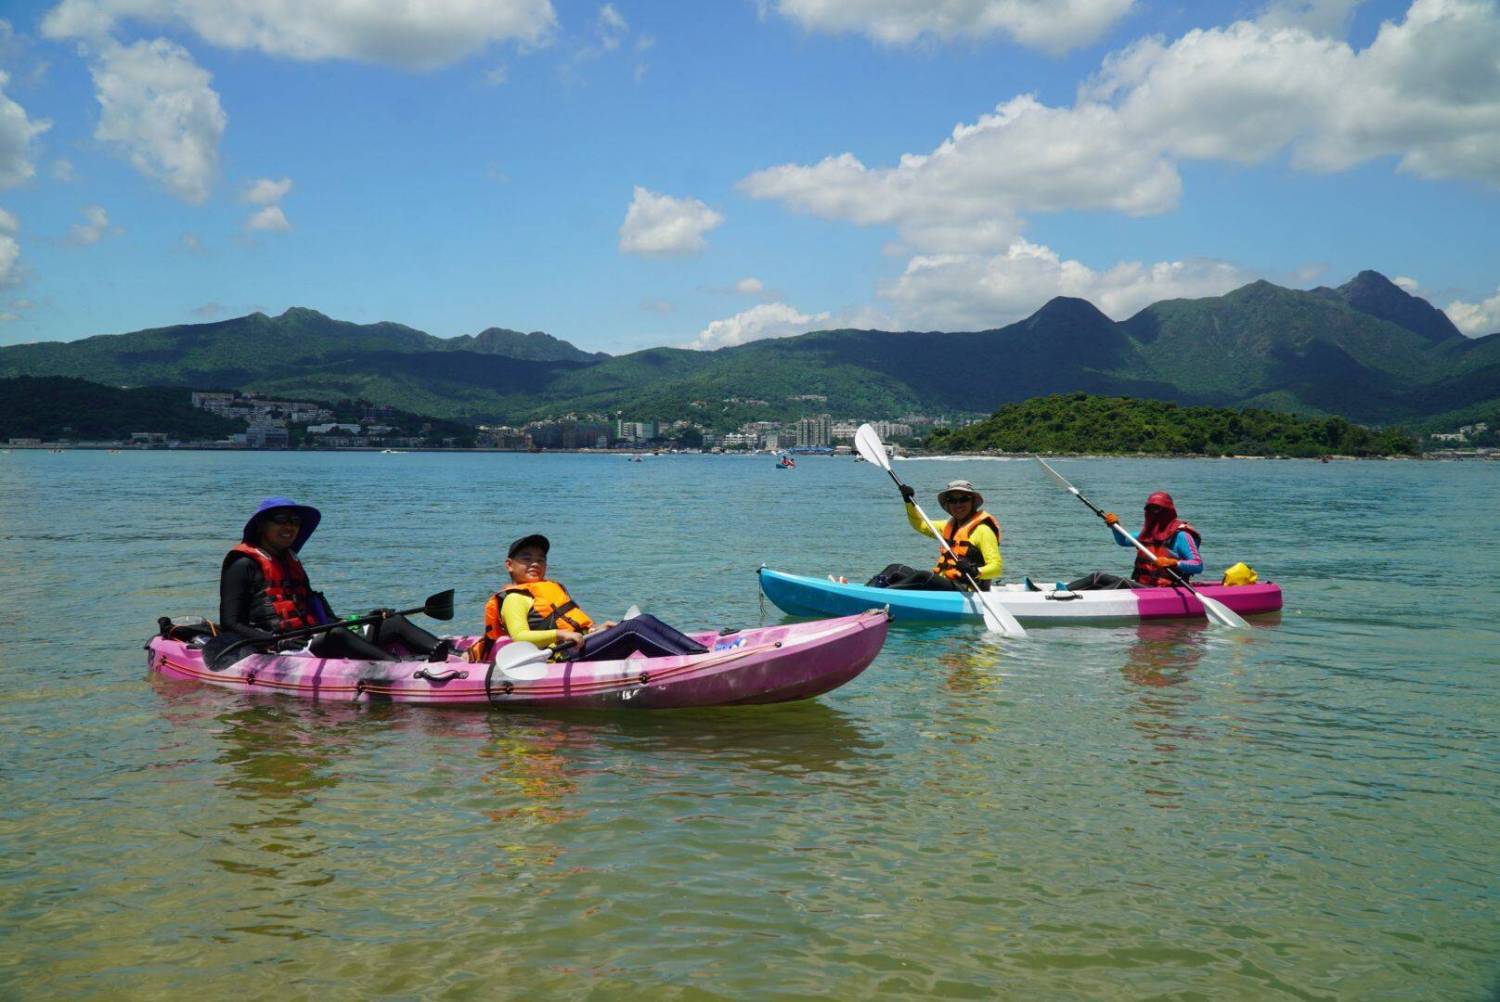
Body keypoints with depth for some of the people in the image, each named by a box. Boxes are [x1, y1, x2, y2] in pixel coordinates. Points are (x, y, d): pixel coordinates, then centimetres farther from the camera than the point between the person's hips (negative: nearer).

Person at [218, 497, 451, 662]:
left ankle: (437, 651, -39)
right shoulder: (243, 564, 2)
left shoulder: (292, 563, 27)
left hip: (315, 645, 8)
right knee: (336, 635, -36)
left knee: (395, 623, -10)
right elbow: (230, 625, -7)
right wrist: (276, 642, -22)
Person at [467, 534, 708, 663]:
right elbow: (520, 637, -12)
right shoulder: (514, 599, 5)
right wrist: (559, 635, -24)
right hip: (563, 655, -9)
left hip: (580, 647, 9)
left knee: (643, 620, -11)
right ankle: (694, 660, -39)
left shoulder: (553, 588, 33)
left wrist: (595, 629, 13)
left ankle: (699, 651, -26)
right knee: (633, 628, -25)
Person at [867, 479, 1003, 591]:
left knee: (923, 577, -33)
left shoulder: (982, 529, -7)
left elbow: (997, 567, -15)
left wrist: (976, 572, -35)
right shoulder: (951, 526, 19)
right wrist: (910, 502, 16)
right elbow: (920, 525, 31)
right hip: (942, 584, 9)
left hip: (963, 591, -9)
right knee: (896, 569, 3)